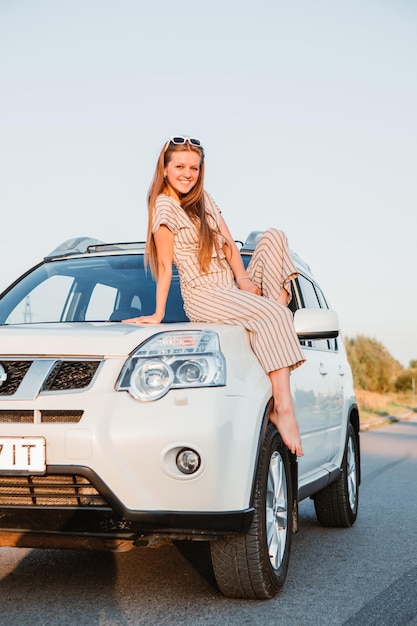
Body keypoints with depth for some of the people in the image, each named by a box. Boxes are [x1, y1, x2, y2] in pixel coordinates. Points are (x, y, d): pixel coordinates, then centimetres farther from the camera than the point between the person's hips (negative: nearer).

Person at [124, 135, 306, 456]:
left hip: (234, 289, 8)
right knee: (273, 316, -30)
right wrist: (158, 315, -9)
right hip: (204, 296, -8)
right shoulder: (165, 205, -8)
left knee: (274, 236, -6)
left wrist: (244, 278, -5)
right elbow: (165, 265, -10)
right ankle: (282, 408, -37)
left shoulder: (204, 198, 16)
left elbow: (229, 244, 11)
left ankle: (280, 302, -20)